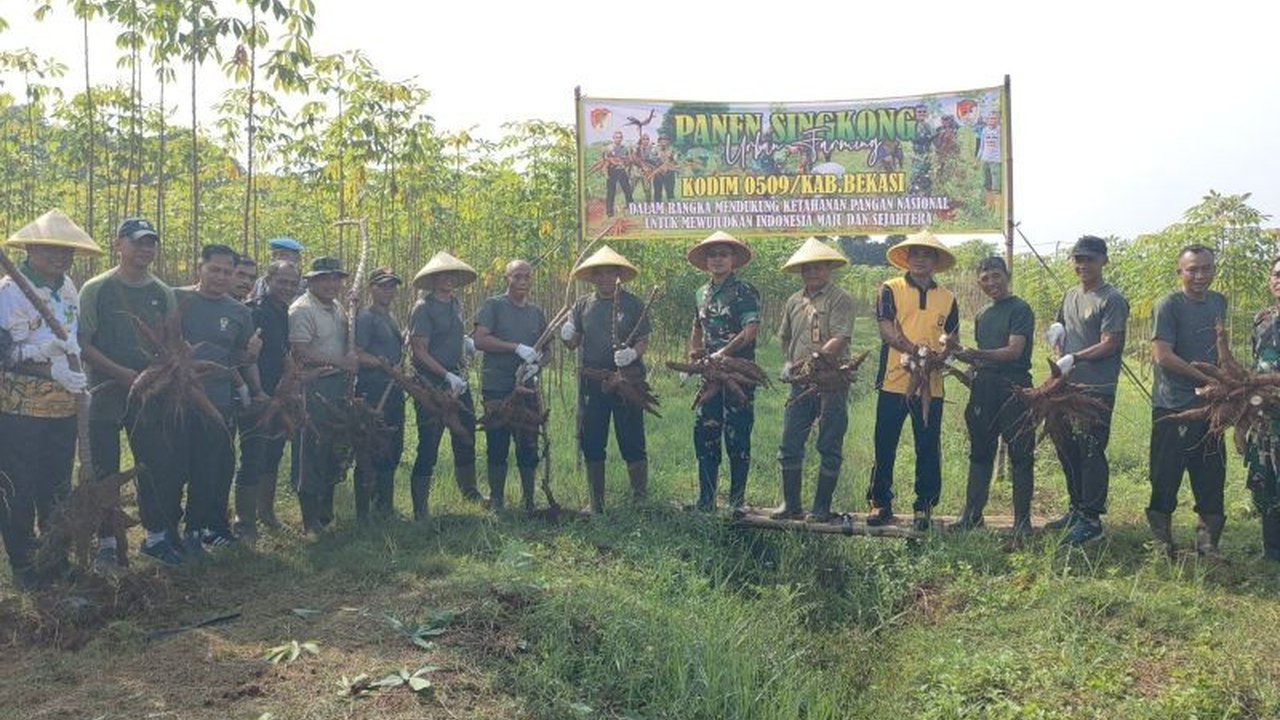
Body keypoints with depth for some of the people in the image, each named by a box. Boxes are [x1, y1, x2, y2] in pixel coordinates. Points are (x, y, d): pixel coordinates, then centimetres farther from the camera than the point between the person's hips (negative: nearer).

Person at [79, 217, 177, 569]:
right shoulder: (96, 289, -3)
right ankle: (107, 543, 14)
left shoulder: (163, 294, 7)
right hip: (106, 394, -3)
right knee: (106, 471, 4)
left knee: (153, 467, 6)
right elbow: (82, 343, -7)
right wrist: (122, 373, -16)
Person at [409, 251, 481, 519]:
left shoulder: (456, 304, 11)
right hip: (432, 386, -7)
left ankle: (468, 488, 37)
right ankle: (420, 507, 6)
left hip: (457, 382, 7)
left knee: (466, 437, 17)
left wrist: (466, 341, 7)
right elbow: (419, 351, -16)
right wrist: (447, 376, -21)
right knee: (429, 446, -3)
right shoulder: (423, 308, -11)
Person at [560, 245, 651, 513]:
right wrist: (567, 336, -16)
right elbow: (573, 343, 7)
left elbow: (644, 339, 0)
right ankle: (595, 504, 21)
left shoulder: (633, 304, 3)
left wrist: (633, 354, -21)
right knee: (592, 445, 8)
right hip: (591, 383, 3)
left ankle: (641, 499, 14)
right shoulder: (582, 305, 10)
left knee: (632, 442, -1)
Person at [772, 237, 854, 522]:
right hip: (801, 382, 6)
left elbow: (840, 340, -16)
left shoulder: (840, 299, -5)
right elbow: (784, 338, 25)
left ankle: (822, 507, 13)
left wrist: (811, 361, -24)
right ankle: (791, 504, 17)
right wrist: (788, 364, 9)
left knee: (830, 448, 3)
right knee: (789, 445, 5)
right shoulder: (794, 302, 15)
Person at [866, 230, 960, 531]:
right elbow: (886, 329, -9)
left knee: (928, 449, 5)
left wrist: (942, 353, -7)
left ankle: (924, 506, 17)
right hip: (894, 381, -2)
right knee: (885, 447, 4)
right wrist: (914, 349, -25)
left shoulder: (947, 298, 13)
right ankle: (880, 503, 16)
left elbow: (953, 338, 17)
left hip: (931, 385, 2)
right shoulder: (890, 289, 3)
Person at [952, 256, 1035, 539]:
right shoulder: (982, 315, 18)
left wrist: (977, 354, -28)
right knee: (980, 452, 12)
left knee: (1021, 455, -1)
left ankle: (1022, 519, 5)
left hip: (1014, 387, -7)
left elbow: (1014, 351, -18)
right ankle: (972, 514, 19)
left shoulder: (1020, 309, -6)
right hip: (984, 387, 7)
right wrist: (964, 357, 5)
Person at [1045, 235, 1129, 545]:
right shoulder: (1071, 295, 16)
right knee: (1067, 449, 14)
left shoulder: (1111, 299, -8)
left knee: (1092, 453, -6)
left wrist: (1073, 359, -20)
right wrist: (1057, 333, 4)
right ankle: (1077, 509, 28)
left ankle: (1091, 519, 1)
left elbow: (1109, 344, -15)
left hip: (1097, 389, -8)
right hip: (1068, 386, 8)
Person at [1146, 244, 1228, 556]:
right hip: (1173, 406, -6)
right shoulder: (1169, 305, -9)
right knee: (1166, 477, 2)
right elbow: (1163, 356, -16)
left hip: (1208, 405, 6)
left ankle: (1208, 541, 22)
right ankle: (1162, 540, 16)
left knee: (1212, 477, 10)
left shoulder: (1218, 303, 12)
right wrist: (1207, 378, -13)